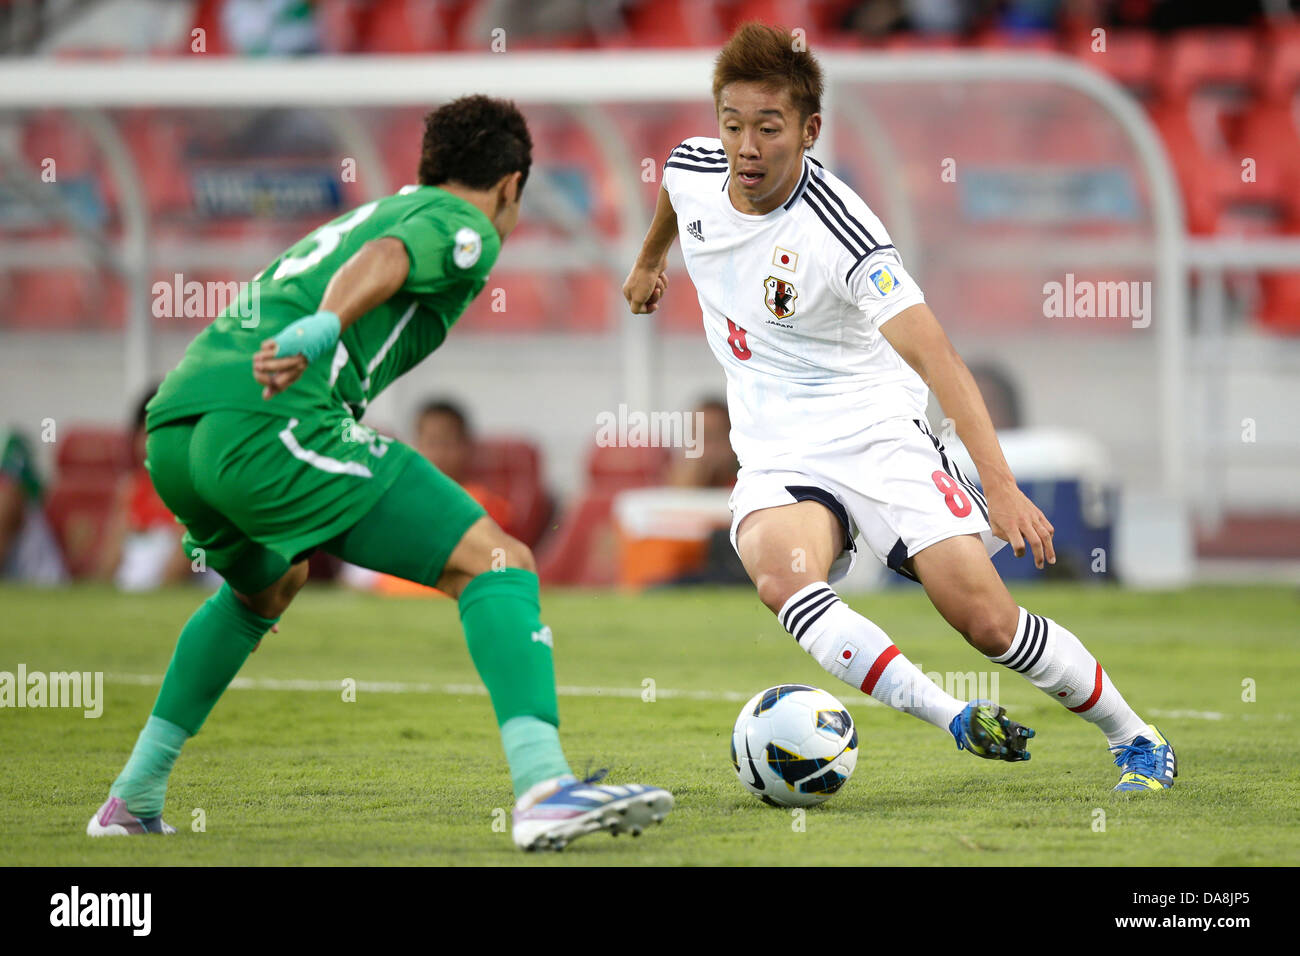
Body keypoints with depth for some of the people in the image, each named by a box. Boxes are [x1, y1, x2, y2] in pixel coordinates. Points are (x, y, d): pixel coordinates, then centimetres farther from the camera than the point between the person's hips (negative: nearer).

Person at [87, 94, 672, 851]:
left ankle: (133, 799, 35)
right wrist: (322, 328, -29)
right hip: (266, 423, -9)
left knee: (269, 583, 38)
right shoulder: (464, 226, 10)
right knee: (495, 562, -9)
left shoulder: (375, 210, 36)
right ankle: (544, 787, -28)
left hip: (172, 430, 9)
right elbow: (384, 259, -12)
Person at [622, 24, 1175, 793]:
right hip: (781, 461, 4)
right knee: (780, 577, -31)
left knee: (988, 620, -13)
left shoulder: (838, 230, -22)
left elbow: (933, 353, -29)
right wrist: (649, 261, 42)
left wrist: (1000, 485, -39)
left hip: (878, 435, -4)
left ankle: (1136, 738, 12)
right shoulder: (695, 170, -5)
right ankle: (957, 721, -24)